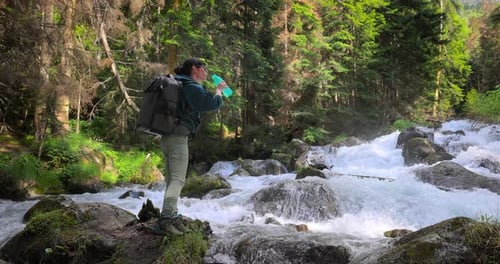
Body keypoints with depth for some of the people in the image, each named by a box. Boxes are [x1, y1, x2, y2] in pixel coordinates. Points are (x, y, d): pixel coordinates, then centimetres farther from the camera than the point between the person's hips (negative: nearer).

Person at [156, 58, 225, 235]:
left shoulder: (180, 85, 19)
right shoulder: (192, 87, -9)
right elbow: (214, 103, -13)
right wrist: (219, 89, 6)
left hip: (167, 136, 10)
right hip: (178, 138, -10)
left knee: (171, 179, 11)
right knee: (178, 179, -13)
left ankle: (172, 216, 14)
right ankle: (166, 218, -20)